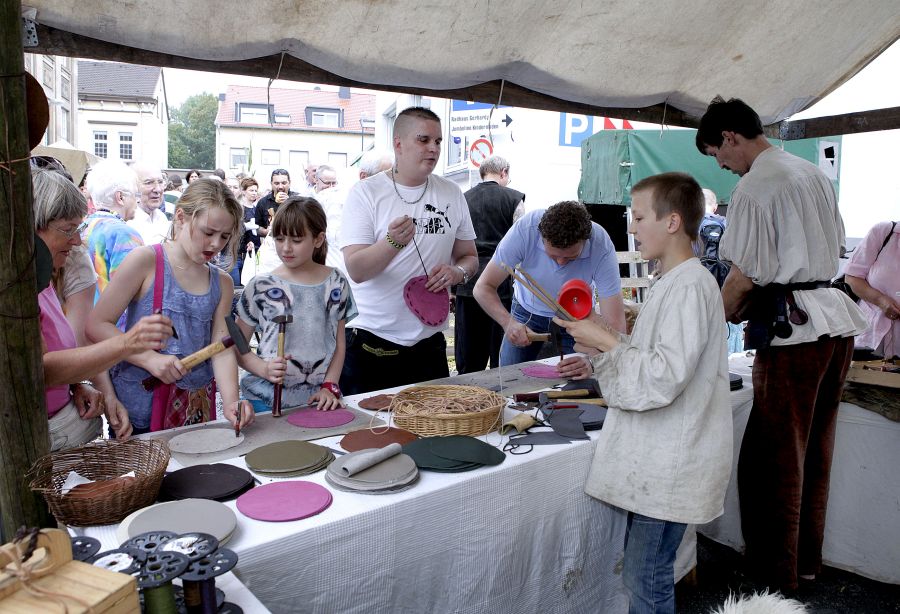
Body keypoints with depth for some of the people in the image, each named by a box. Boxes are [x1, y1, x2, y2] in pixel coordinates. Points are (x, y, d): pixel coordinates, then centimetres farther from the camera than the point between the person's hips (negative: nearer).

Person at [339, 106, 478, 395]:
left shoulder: (451, 194, 6)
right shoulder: (365, 193, -6)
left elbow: (469, 256, 14)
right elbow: (356, 270, -15)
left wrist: (458, 271, -9)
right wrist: (393, 242, -32)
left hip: (429, 343, 4)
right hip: (371, 345, -3)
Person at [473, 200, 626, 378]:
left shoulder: (601, 246, -34)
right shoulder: (525, 229, -33)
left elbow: (615, 324, -35)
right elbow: (483, 287, -27)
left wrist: (592, 360, -53)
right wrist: (508, 322, -45)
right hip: (527, 311, 1)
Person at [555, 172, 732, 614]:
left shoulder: (690, 287, -18)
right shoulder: (671, 283, 14)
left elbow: (663, 379, -24)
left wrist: (607, 342, -17)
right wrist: (602, 343, 5)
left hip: (671, 465, -10)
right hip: (656, 458, 10)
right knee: (641, 569, 19)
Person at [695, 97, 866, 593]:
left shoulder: (754, 187, -11)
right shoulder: (814, 173, 15)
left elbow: (745, 277, -14)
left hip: (792, 328, -9)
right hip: (838, 318, 9)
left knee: (777, 455, 2)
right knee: (816, 448, 17)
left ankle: (777, 572, 14)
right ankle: (808, 559, 30)